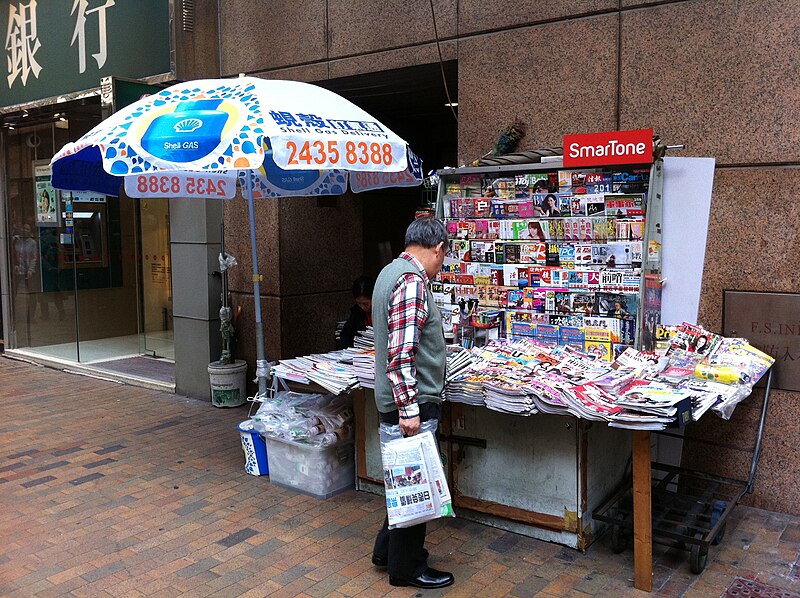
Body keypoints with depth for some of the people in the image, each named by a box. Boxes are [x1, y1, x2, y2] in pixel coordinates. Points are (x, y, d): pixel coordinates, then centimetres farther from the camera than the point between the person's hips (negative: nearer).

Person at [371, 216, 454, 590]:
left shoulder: (391, 272, 13)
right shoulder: (412, 281, -20)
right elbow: (401, 353, -27)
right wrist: (409, 410, -24)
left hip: (398, 399, 10)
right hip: (412, 403, -10)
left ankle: (389, 549, 35)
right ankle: (406, 568, 18)